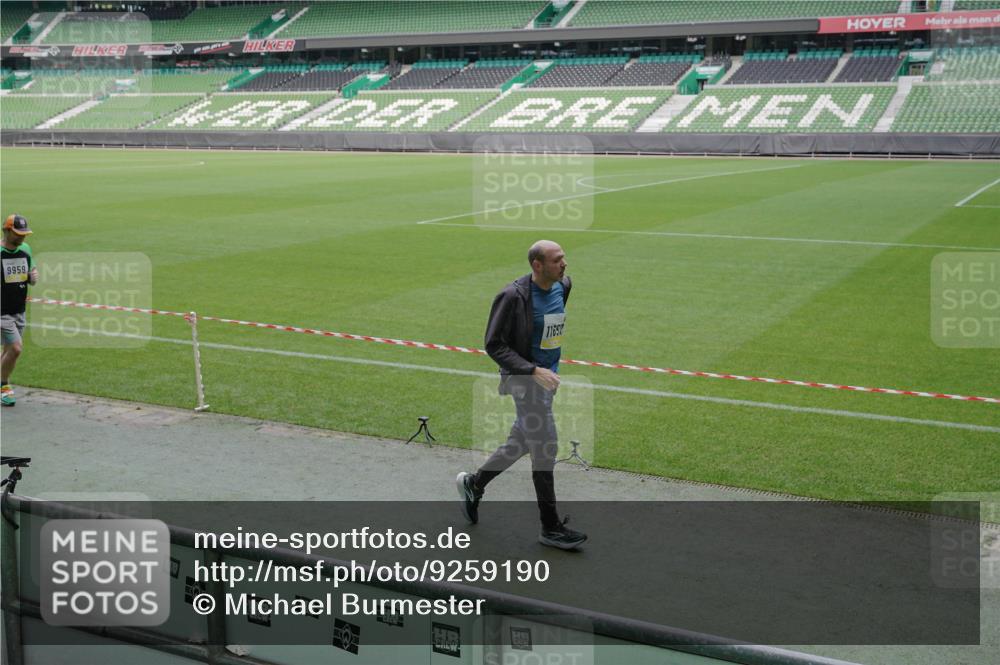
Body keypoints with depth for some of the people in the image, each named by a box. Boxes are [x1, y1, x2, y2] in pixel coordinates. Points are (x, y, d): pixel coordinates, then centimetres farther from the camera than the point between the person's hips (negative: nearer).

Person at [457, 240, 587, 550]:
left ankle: (473, 484, 39)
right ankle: (551, 528, 8)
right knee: (545, 449, -4)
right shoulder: (513, 296, -21)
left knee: (521, 442, 18)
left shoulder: (563, 286, 2)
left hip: (547, 376, 8)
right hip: (524, 378, -8)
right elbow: (494, 345, -19)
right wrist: (534, 371, -26)